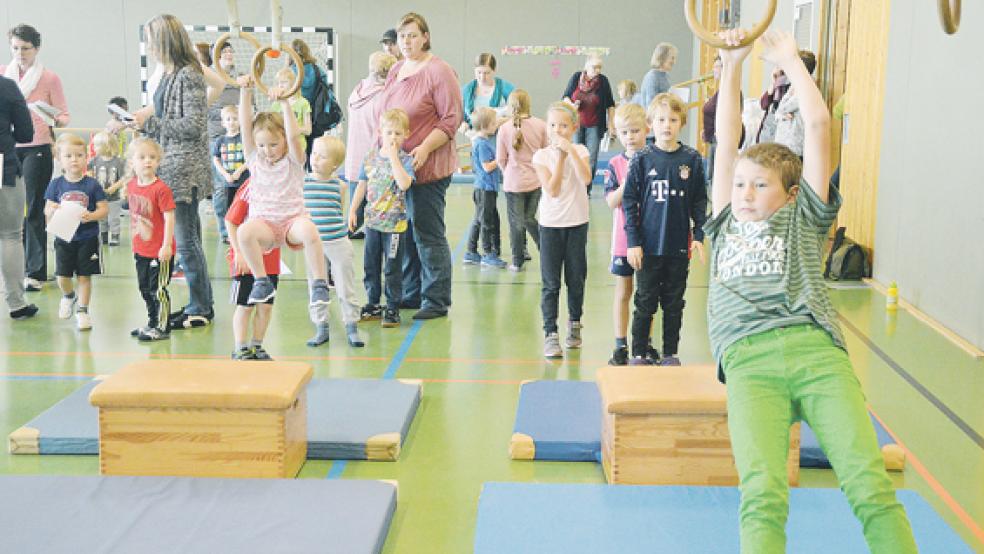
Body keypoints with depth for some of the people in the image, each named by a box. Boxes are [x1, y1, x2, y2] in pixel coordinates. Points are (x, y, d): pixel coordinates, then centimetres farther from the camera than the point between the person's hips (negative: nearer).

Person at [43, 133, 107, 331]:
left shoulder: (92, 184, -5)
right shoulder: (56, 184, 0)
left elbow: (104, 208, -5)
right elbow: (48, 210, 2)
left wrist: (91, 216, -25)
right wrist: (52, 210, -21)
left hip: (87, 238, -1)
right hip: (63, 238, 1)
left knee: (85, 276, 3)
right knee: (62, 276, 2)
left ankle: (82, 310, 18)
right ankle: (68, 296, 34)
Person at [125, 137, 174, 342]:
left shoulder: (161, 189, -18)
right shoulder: (131, 185, 5)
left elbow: (169, 218, -19)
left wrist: (166, 245, -21)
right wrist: (134, 240, 19)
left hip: (159, 250, -8)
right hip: (140, 248, 8)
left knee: (158, 290, 0)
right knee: (144, 288, 19)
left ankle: (161, 328, 11)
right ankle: (152, 323, 34)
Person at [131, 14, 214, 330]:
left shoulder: (189, 75, -14)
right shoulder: (169, 74, 13)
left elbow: (193, 126, -18)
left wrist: (150, 122, -14)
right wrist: (143, 119, 7)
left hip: (185, 169, -9)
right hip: (171, 166, 9)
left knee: (185, 241, -4)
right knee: (188, 239, 13)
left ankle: (200, 310, 6)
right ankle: (202, 304, 22)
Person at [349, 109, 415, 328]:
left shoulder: (405, 159, -8)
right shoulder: (371, 157, 4)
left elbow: (404, 183, -27)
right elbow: (362, 185, 13)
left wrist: (393, 156, -24)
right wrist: (353, 210, 11)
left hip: (394, 223, -5)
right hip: (372, 220, 5)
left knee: (392, 268, 1)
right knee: (370, 265, 14)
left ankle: (392, 308, 11)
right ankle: (373, 304, 27)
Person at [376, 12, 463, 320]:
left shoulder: (439, 71, -8)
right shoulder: (396, 71, 14)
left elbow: (451, 120, -13)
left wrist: (424, 149, -21)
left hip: (427, 168, -7)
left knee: (428, 234, -2)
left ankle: (437, 301, 7)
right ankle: (412, 293, 24)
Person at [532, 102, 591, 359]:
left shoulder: (580, 151, -1)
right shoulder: (541, 156, -4)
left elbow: (586, 178, -21)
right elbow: (552, 190, -15)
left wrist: (570, 150, -23)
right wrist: (560, 157, -16)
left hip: (577, 222, 1)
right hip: (550, 223, -1)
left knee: (576, 278, 11)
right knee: (551, 283, -1)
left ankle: (574, 323, 31)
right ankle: (550, 333, 1)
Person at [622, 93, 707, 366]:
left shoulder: (692, 159, 0)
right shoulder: (642, 159, -4)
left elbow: (700, 201, 6)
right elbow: (629, 200, -3)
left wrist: (699, 236, -1)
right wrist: (632, 241, -8)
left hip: (679, 246, 2)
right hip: (648, 246, -1)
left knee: (674, 303, 12)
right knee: (645, 302, 7)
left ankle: (670, 353, 24)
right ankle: (639, 352, 20)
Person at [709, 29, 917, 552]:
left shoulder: (803, 219, 23)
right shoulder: (727, 223, 29)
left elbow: (818, 125, 19)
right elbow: (726, 141, 27)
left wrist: (789, 59, 27)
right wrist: (731, 65, 27)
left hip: (815, 348, 0)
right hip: (750, 359, 0)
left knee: (870, 485, -20)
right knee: (762, 496, -25)